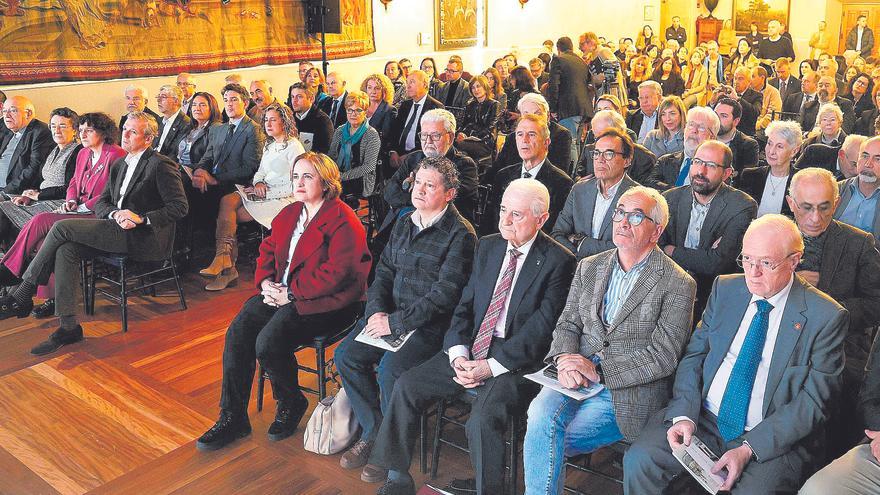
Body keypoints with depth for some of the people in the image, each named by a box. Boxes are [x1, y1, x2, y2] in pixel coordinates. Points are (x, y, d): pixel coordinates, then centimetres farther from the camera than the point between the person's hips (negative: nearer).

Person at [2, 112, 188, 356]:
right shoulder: (119, 165, 20)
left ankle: (22, 297, -4)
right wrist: (116, 214, -7)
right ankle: (68, 326, -16)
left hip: (146, 238, -8)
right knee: (66, 250, -18)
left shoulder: (161, 165, -6)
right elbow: (101, 203, 16)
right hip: (119, 231, 8)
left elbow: (180, 207, -13)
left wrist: (140, 217, -20)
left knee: (62, 227, -16)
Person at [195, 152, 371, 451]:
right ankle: (232, 418, -3)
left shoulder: (343, 222, -12)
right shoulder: (289, 214, 15)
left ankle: (290, 404, 4)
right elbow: (267, 250, 19)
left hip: (325, 302, -8)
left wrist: (291, 294, -18)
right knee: (237, 333, -14)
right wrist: (266, 282, -2)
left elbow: (337, 273, -20)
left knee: (268, 341, -26)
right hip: (282, 293, 8)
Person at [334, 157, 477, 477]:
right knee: (346, 355, -9)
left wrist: (395, 322, -18)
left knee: (390, 369, -27)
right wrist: (376, 311, -5)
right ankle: (373, 433, 7)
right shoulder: (404, 224, 13)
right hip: (391, 314, 7)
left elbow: (444, 294, -17)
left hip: (431, 325, -7)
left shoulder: (460, 235, -11)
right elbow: (384, 272, 14)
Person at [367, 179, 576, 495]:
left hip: (516, 362, -6)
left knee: (482, 418, -30)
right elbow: (464, 306, 10)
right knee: (406, 386, -5)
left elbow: (542, 326, -15)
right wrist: (459, 353, -7)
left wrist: (490, 366, -19)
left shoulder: (559, 261, -9)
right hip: (470, 352, 6)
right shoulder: (488, 246, 10)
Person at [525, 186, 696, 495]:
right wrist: (565, 360, -10)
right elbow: (567, 324, 13)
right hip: (575, 377, 4)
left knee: (543, 441, -23)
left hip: (629, 391, -4)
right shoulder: (588, 267, 15)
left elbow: (663, 356, -8)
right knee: (541, 416, -27)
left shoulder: (678, 284, -2)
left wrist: (598, 369, -14)